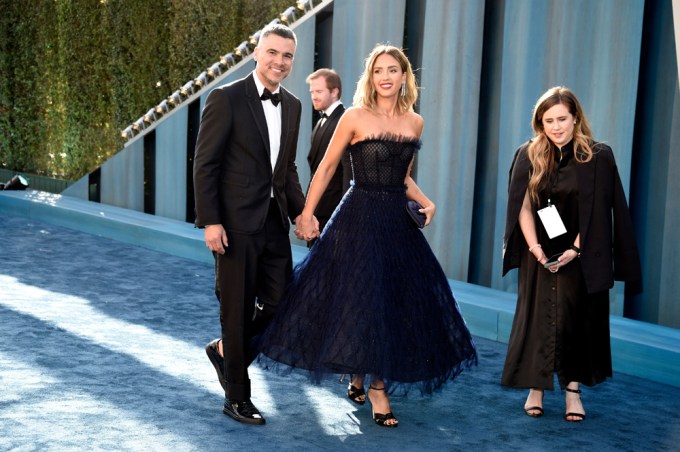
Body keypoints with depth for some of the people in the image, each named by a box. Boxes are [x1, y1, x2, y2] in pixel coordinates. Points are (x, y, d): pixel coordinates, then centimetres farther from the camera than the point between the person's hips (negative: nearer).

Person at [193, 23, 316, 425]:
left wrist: (301, 212, 6)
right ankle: (237, 396, 18)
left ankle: (226, 350, 34)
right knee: (238, 310, 4)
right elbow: (205, 164, -10)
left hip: (275, 222, 6)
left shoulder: (293, 106, 11)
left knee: (280, 304, 8)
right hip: (236, 223, -6)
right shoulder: (226, 98, -9)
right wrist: (210, 222, -16)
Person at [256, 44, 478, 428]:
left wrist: (426, 202, 1)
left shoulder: (415, 122, 7)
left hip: (398, 221, 4)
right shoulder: (356, 117, -6)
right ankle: (358, 376, 23)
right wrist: (307, 214, -5)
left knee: (398, 302, 4)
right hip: (360, 218, -4)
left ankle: (379, 386, 17)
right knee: (358, 300, 0)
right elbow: (327, 167, -2)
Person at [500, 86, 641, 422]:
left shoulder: (597, 157, -7)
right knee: (537, 317, 2)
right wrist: (534, 247, -14)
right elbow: (523, 206, -3)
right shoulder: (529, 156, -1)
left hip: (580, 256, -1)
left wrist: (575, 249, -15)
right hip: (540, 255, 2)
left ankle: (573, 389, 9)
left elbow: (597, 212, -8)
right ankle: (535, 388, 8)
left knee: (576, 318, 2)